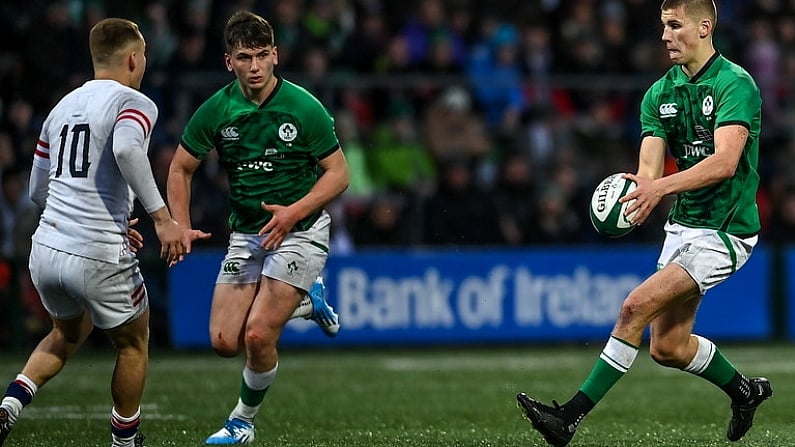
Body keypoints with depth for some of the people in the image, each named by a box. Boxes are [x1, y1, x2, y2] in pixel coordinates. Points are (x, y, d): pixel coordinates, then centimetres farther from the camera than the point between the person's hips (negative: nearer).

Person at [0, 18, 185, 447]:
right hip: (98, 259, -6)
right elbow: (126, 149, -30)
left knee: (67, 334, 30)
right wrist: (161, 217, -26)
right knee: (133, 342, 20)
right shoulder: (134, 103, -6)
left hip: (45, 249, 6)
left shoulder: (63, 106, 15)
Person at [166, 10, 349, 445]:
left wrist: (293, 212, -22)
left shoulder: (304, 107, -14)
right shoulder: (216, 110, -6)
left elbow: (338, 173, -9)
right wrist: (182, 227, -6)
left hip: (299, 231, -4)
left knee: (257, 336, -16)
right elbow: (180, 168, 6)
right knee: (224, 341, -2)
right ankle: (305, 301, 25)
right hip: (245, 233, 4)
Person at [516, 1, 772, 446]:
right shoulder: (660, 93, 6)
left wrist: (662, 186, -40)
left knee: (637, 306, -20)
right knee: (668, 347, 9)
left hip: (726, 231, -8)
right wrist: (634, 194, -27)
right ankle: (745, 390, 36)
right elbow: (650, 168, -3)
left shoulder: (735, 84, -15)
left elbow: (725, 161, -28)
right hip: (683, 225, 8)